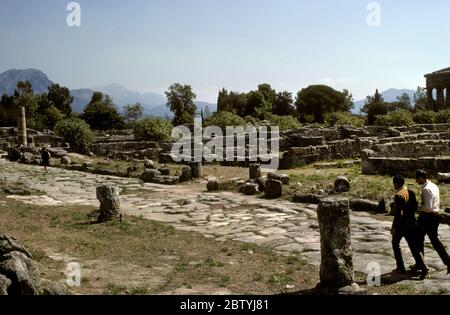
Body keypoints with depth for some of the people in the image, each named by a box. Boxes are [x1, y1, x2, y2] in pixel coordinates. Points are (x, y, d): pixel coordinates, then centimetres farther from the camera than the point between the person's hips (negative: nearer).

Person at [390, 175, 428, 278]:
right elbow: (415, 207, 12)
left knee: (395, 243, 13)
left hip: (401, 224, -7)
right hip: (411, 223, 7)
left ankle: (401, 268, 16)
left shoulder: (398, 195, -19)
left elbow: (398, 213, -21)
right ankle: (422, 267, 0)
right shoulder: (411, 193, 4)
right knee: (413, 245, 10)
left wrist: (393, 227, -16)